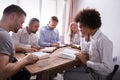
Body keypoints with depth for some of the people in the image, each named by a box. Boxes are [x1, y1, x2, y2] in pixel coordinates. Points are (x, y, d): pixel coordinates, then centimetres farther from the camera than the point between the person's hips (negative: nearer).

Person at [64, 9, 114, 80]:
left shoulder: (103, 41, -27)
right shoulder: (92, 38, -1)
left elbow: (108, 68, -29)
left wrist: (86, 62, -21)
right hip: (90, 69, 7)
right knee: (67, 72, 5)